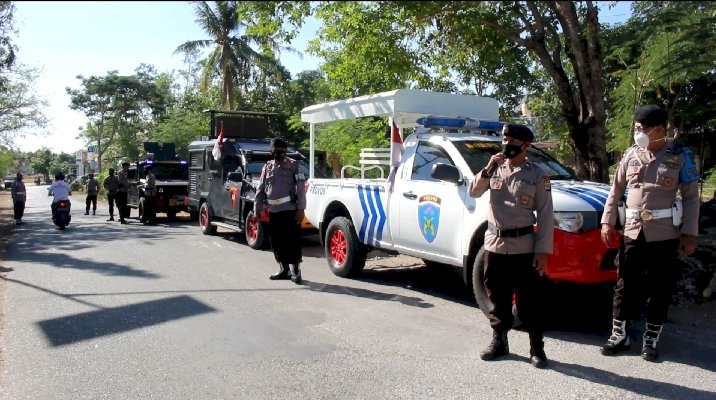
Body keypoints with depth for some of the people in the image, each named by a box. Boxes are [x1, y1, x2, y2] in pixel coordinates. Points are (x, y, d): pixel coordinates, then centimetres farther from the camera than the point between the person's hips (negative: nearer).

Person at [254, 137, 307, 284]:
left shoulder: (293, 165, 0)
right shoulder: (267, 167, 12)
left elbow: (301, 188, -6)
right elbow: (260, 190, 12)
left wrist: (300, 209, -13)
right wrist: (257, 210, 7)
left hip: (290, 210, -5)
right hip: (273, 211, 5)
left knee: (293, 242, -3)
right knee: (276, 242, 10)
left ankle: (296, 271, 4)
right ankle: (284, 270, 22)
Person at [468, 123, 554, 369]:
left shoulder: (537, 175, -3)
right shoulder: (495, 168, 7)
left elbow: (545, 215, -4)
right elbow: (474, 192, 3)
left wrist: (543, 250, -10)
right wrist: (487, 169, -12)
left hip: (523, 247, -3)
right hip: (494, 244, 3)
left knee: (530, 300, 4)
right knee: (497, 298, 12)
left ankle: (537, 348, 16)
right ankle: (499, 342, 25)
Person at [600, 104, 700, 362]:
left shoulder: (680, 156, -2)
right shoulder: (630, 155, 5)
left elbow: (691, 197, -1)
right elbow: (616, 190, 11)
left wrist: (690, 232, -5)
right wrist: (607, 221, 5)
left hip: (665, 235, -2)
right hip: (633, 232, 2)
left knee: (659, 289, 7)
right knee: (625, 286, 7)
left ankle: (651, 340, 21)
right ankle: (619, 336, 20)